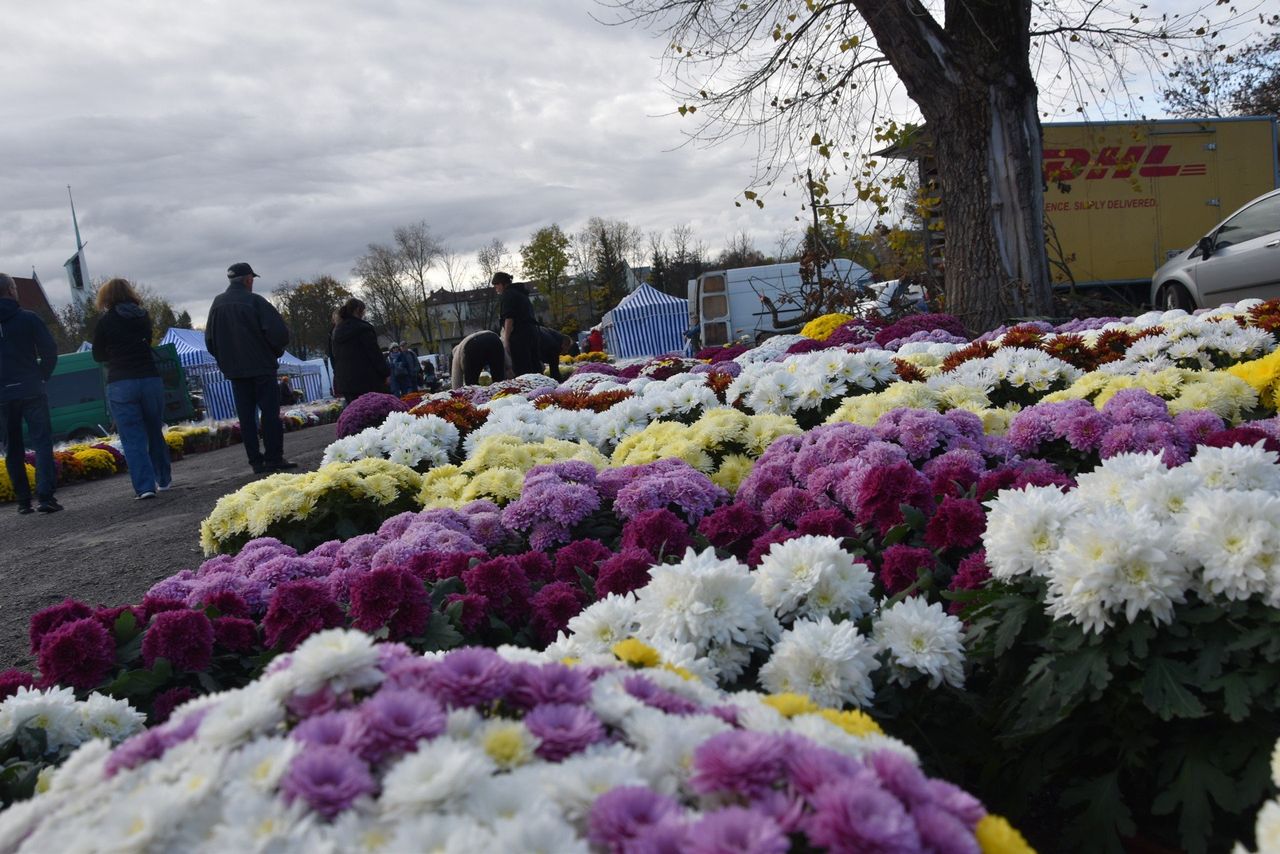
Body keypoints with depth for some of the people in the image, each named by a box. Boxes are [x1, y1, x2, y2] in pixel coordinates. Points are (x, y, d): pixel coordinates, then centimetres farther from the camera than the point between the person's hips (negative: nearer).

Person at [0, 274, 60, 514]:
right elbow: (49, 350, -8)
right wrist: (42, 376, 5)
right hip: (31, 392, -3)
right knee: (42, 442, -2)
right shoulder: (28, 318, -4)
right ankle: (45, 496, -14)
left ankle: (23, 500, 13)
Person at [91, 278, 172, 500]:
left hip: (120, 384, -3)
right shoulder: (143, 317, 6)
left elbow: (98, 356, 8)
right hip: (150, 379, 3)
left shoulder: (104, 323, -2)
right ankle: (163, 480, 26)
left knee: (133, 439, -1)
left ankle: (145, 486, -9)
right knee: (155, 432, 17)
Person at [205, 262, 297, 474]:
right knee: (270, 412, -1)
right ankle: (274, 458, -3)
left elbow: (209, 340, 12)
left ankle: (256, 461, 7)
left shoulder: (217, 304, 9)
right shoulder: (254, 301, -9)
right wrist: (277, 351, 2)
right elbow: (278, 331, -16)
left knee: (246, 416, 7)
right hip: (261, 367, -5)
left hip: (234, 370, 5)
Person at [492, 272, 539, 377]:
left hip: (519, 334, -9)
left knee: (521, 370, -10)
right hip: (532, 330, 9)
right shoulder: (521, 293, 23)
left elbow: (509, 319, -13)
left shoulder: (506, 295, -4)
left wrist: (506, 340, -14)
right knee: (534, 366, 8)